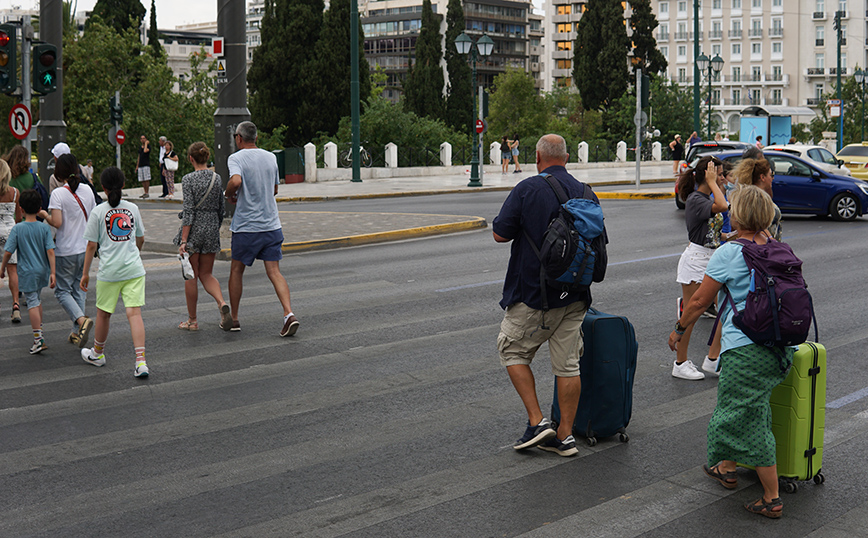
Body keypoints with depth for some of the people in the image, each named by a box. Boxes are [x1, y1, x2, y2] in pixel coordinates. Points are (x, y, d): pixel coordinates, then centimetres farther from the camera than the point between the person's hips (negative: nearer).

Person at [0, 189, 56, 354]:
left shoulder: (17, 228, -11)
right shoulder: (44, 227, -5)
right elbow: (50, 251, -9)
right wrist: (52, 272, -7)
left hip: (27, 272, -3)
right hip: (42, 271, 3)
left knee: (32, 303, -2)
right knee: (37, 300, 22)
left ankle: (38, 339, -8)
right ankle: (39, 330, 32)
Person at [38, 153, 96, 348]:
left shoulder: (58, 194, -16)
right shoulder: (87, 190, 1)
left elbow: (57, 222, -21)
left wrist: (44, 215, -2)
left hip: (66, 251, -5)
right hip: (85, 248, 5)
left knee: (62, 290, 6)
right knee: (79, 290, 14)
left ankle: (81, 319, -18)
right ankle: (77, 333, 15)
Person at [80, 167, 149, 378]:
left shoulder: (98, 212, -5)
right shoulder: (132, 208, 5)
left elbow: (92, 245, -3)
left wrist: (85, 273, 5)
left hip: (109, 271, -2)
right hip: (134, 269, 2)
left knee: (103, 314, 15)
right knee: (134, 313, -3)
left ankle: (98, 353, 35)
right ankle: (141, 361, -14)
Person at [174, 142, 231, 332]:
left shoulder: (188, 179, -11)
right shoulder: (217, 178, 4)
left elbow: (189, 211, -16)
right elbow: (221, 209, 9)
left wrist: (184, 241, -15)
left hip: (194, 229, -5)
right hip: (212, 228, 5)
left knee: (191, 276, 7)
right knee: (206, 274, 15)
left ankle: (192, 320, 14)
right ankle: (222, 304, -11)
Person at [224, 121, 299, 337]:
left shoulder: (236, 158, -9)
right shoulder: (271, 157, 9)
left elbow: (236, 181, -28)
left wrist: (229, 195, -8)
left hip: (246, 226, -4)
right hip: (272, 225, 4)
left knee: (236, 270, 13)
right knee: (274, 271, 1)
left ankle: (233, 318, 20)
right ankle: (288, 314, -17)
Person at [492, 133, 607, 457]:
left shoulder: (527, 190, -12)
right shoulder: (585, 193, 5)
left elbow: (500, 234, -9)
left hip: (533, 294, -5)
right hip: (574, 295, 5)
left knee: (512, 350, 12)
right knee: (568, 363, 9)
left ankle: (537, 421, 2)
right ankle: (565, 435, 12)